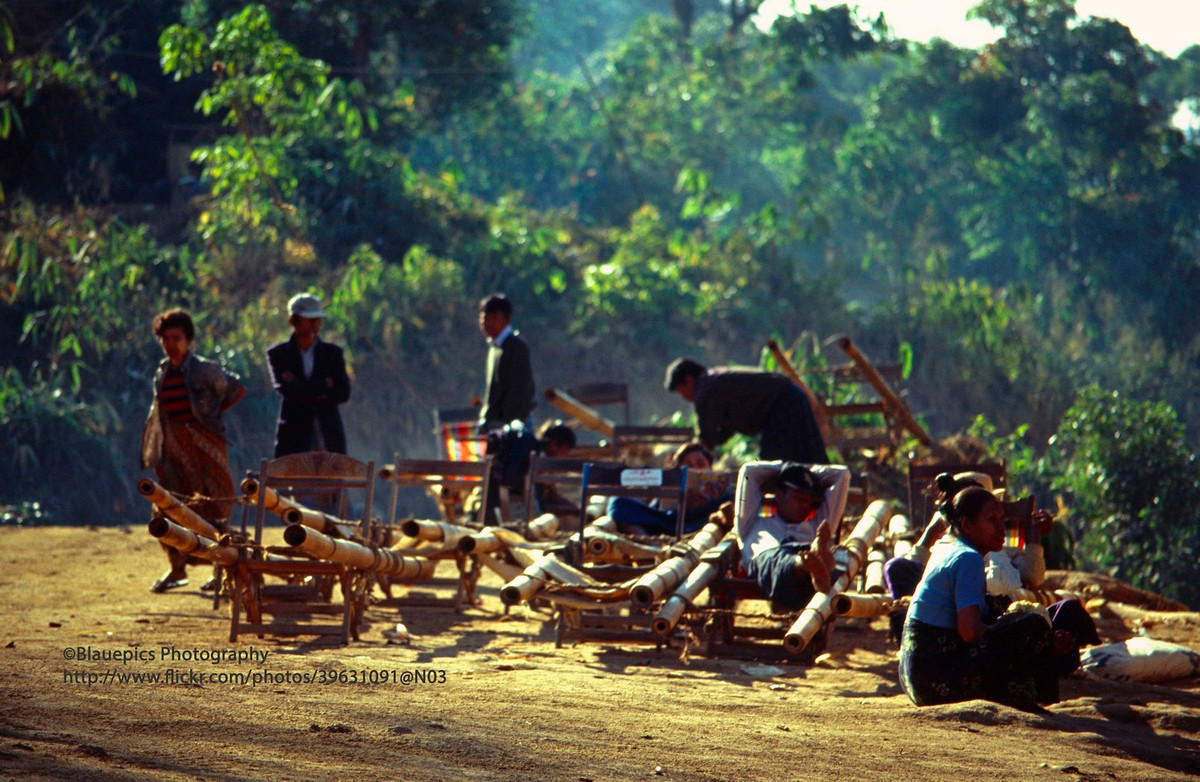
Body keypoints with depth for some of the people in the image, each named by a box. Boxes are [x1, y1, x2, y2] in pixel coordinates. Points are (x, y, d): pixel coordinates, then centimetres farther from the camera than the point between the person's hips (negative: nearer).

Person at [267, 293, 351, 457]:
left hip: (329, 438, 2)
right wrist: (324, 384, -5)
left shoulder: (332, 353, 12)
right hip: (293, 436, -2)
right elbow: (285, 389, -9)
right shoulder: (278, 354, 7)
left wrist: (304, 392, -7)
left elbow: (343, 393, 2)